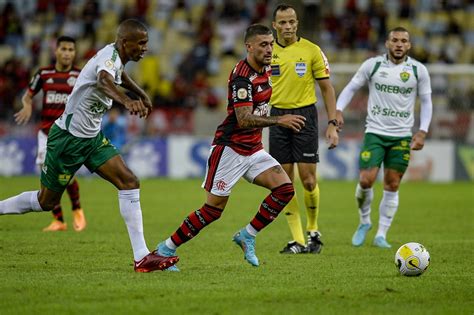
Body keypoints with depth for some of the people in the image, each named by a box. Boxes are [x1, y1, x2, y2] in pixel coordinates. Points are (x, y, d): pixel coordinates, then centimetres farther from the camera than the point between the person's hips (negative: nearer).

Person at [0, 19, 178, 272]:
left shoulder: (116, 56, 3)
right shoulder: (109, 57, -26)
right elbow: (103, 81, -52)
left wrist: (141, 94, 37)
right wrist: (127, 101, -71)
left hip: (92, 138, 8)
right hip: (68, 138, -8)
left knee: (129, 182, -8)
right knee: (47, 201, 6)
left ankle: (142, 257, -12)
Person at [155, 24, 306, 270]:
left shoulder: (265, 69, 6)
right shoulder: (242, 77, -21)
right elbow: (244, 120, -30)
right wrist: (279, 120, -37)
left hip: (253, 148, 8)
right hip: (230, 148, -8)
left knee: (285, 188, -9)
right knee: (213, 210, -5)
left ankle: (247, 236, 2)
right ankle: (166, 249, 8)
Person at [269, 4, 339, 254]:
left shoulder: (311, 50, -2)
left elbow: (327, 88, 2)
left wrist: (332, 124, -4)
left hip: (305, 114, -2)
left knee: (308, 180, -7)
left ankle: (313, 231, 15)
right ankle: (298, 240, 6)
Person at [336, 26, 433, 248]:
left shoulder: (418, 70, 0)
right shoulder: (372, 65, -2)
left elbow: (426, 102, 7)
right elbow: (351, 88, 6)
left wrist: (422, 132, -2)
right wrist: (338, 110, -10)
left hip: (402, 137, 1)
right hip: (375, 132, -1)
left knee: (392, 186, 1)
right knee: (366, 180, -11)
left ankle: (381, 235, 10)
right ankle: (364, 221, 16)